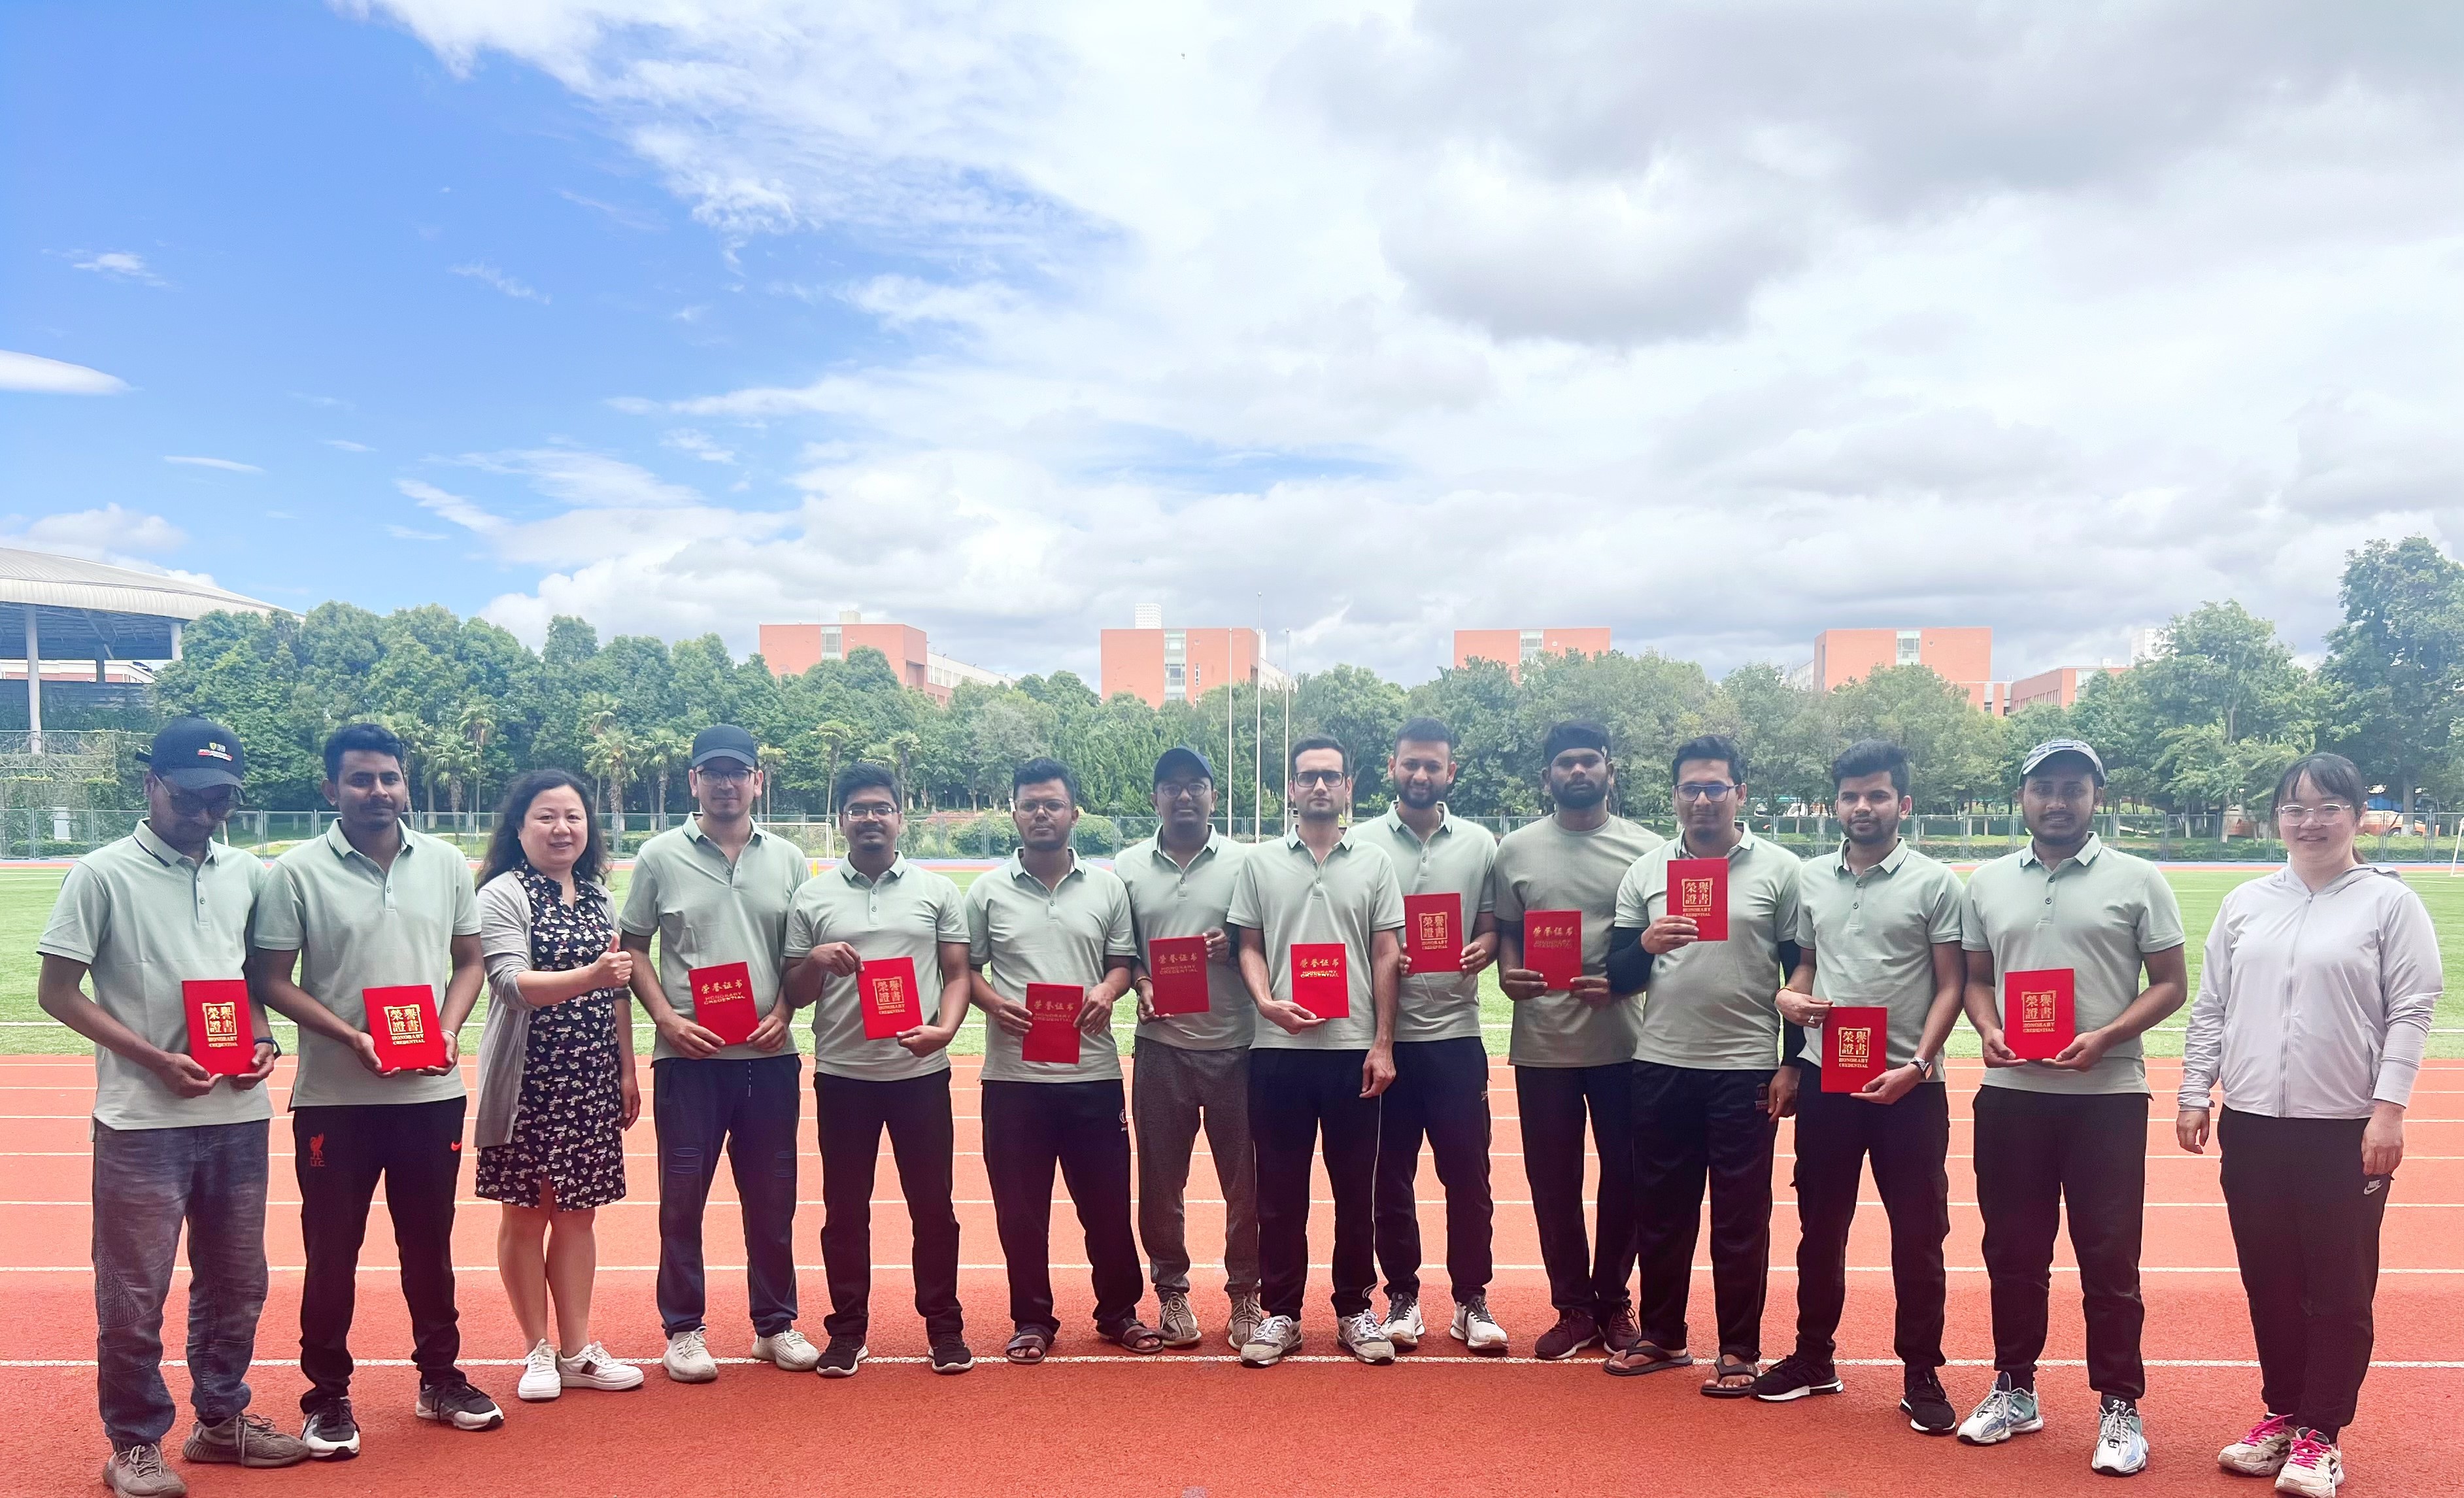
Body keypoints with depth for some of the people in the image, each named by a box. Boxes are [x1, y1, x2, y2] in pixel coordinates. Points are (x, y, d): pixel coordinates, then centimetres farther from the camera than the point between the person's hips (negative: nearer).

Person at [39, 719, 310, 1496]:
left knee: (236, 1282, 14)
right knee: (134, 1293, 4)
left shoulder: (246, 873, 8)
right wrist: (155, 1059, -15)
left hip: (238, 1114, 5)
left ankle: (222, 1419, 30)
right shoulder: (103, 874, -6)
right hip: (142, 1120, -5)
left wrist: (263, 1039, -1)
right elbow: (57, 993, -6)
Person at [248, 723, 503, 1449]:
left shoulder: (445, 863, 4)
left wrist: (448, 1030, -6)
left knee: (430, 1241, 14)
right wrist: (352, 1038, -16)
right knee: (332, 1250, 8)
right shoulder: (297, 873, -6)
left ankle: (440, 1378, 29)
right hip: (335, 1096, -3)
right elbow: (271, 980, -6)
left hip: (432, 1092, 3)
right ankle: (327, 1397, 23)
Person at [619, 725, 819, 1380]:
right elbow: (632, 948, 4)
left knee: (772, 1196, 9)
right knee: (683, 1196, 5)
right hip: (688, 1056, -2)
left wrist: (783, 1012, -5)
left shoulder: (787, 859, 7)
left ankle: (776, 1323, 23)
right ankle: (684, 1330, 19)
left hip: (769, 1055, 2)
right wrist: (667, 1018, -8)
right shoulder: (661, 856, 1)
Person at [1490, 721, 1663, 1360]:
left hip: (1623, 1039, -1)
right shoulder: (1516, 849, 5)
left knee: (1625, 1175, 9)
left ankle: (1614, 1302, 27)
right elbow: (1505, 932, 10)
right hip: (1542, 1040, 1)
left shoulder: (1646, 848, 1)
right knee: (1553, 1180, 8)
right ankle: (1573, 1307, 23)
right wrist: (1507, 976, -11)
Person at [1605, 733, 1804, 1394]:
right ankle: (1661, 1336, 25)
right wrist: (1646, 945, -15)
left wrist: (1792, 1065, -2)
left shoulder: (1779, 869, 0)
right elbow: (1618, 975, 6)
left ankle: (1739, 1350, 17)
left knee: (1741, 1215, 5)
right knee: (1660, 1208, 10)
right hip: (1661, 1065, 3)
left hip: (1746, 1067, -3)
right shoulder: (1646, 870, 6)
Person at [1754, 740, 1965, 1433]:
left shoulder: (1934, 883, -4)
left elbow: (1951, 985, -5)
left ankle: (1921, 1375, 18)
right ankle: (1814, 1356, 27)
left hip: (1908, 1084, -4)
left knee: (1918, 1234, 4)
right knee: (1821, 1225, 13)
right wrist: (1787, 998, -4)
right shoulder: (1811, 878, 8)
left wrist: (1917, 1064, -15)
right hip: (1825, 1077, 4)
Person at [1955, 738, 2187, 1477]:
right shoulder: (1987, 884, 9)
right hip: (2011, 1092, 3)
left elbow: (2169, 983, -1)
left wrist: (2105, 1037, -15)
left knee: (2110, 1257, 2)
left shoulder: (2137, 880, -1)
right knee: (2013, 1250, 11)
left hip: (2107, 1094, -3)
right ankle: (2014, 1390, 25)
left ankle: (2120, 1407, 16)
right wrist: (1987, 1029, -6)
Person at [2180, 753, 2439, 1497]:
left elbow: (2411, 1010, -6)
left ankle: (2320, 1434, 16)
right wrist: (2194, 1094, 6)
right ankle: (2282, 1413, 26)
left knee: (2340, 1288, 4)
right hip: (2251, 1125, 4)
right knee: (2269, 1281, 12)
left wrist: (2388, 1109, -13)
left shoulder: (2389, 901, -2)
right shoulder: (2245, 903, 9)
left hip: (2347, 1129, -4)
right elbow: (2210, 1007, 11)